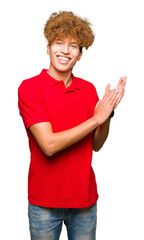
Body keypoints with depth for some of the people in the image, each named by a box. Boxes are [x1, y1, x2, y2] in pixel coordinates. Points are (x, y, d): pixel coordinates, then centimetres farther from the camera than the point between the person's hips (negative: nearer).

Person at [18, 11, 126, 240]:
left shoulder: (89, 89, 1)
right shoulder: (30, 88, -11)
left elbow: (96, 145, 4)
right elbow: (49, 145, -20)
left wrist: (108, 113, -12)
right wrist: (96, 118, -18)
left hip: (85, 198, 4)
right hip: (45, 202, -3)